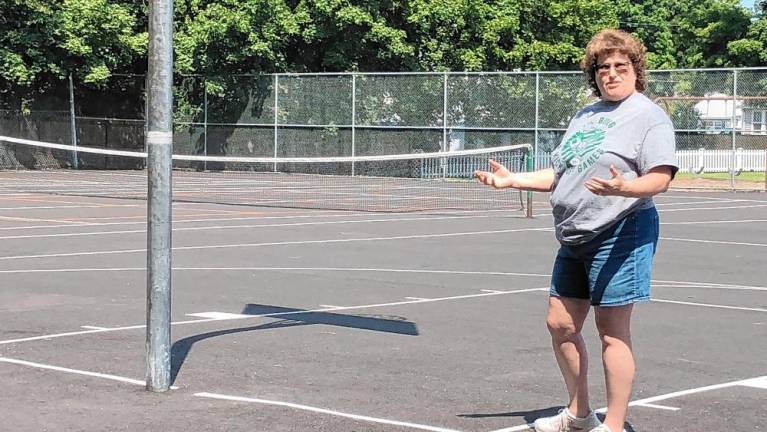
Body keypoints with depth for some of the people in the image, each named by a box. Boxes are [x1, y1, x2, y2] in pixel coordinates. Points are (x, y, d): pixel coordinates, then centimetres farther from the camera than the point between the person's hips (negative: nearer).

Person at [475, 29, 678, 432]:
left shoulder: (649, 116, -5)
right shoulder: (585, 116, 19)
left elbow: (660, 179, -16)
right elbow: (558, 174, 23)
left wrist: (622, 188, -34)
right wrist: (513, 179, 13)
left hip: (619, 235, -8)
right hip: (574, 238, 8)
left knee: (612, 333, -5)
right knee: (560, 324, 12)